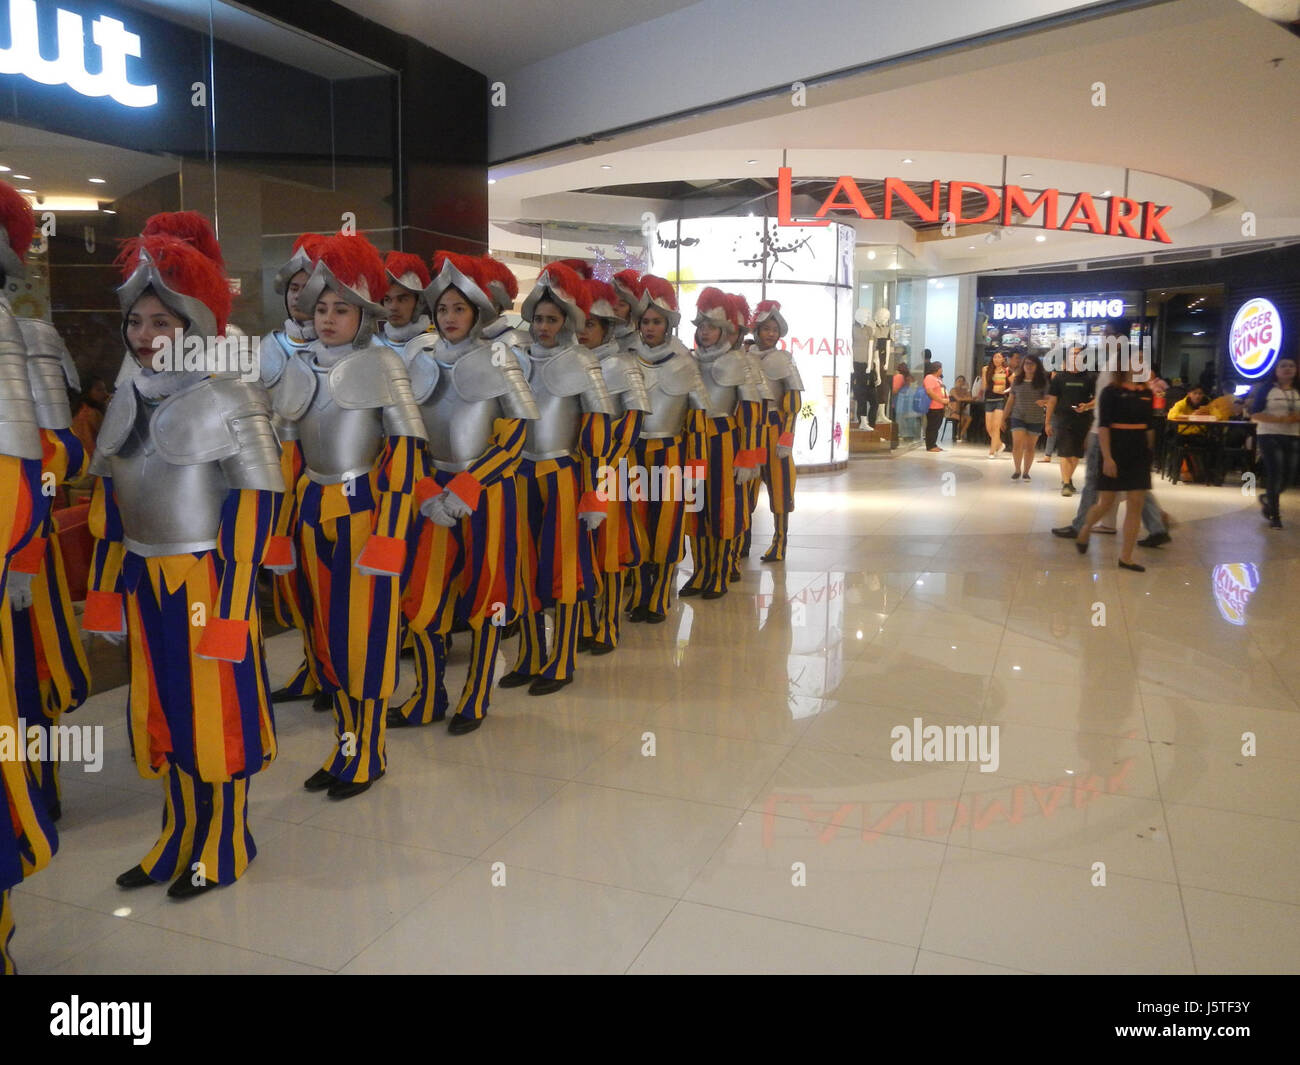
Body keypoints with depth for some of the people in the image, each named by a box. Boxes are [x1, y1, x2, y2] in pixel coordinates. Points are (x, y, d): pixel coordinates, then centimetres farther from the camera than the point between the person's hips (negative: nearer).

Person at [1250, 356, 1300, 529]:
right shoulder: (1267, 388, -3)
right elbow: (1255, 414, -8)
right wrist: (1281, 419, -18)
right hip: (1270, 436, -4)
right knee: (1275, 475, -9)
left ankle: (1268, 498, 33)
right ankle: (1274, 515, 4)